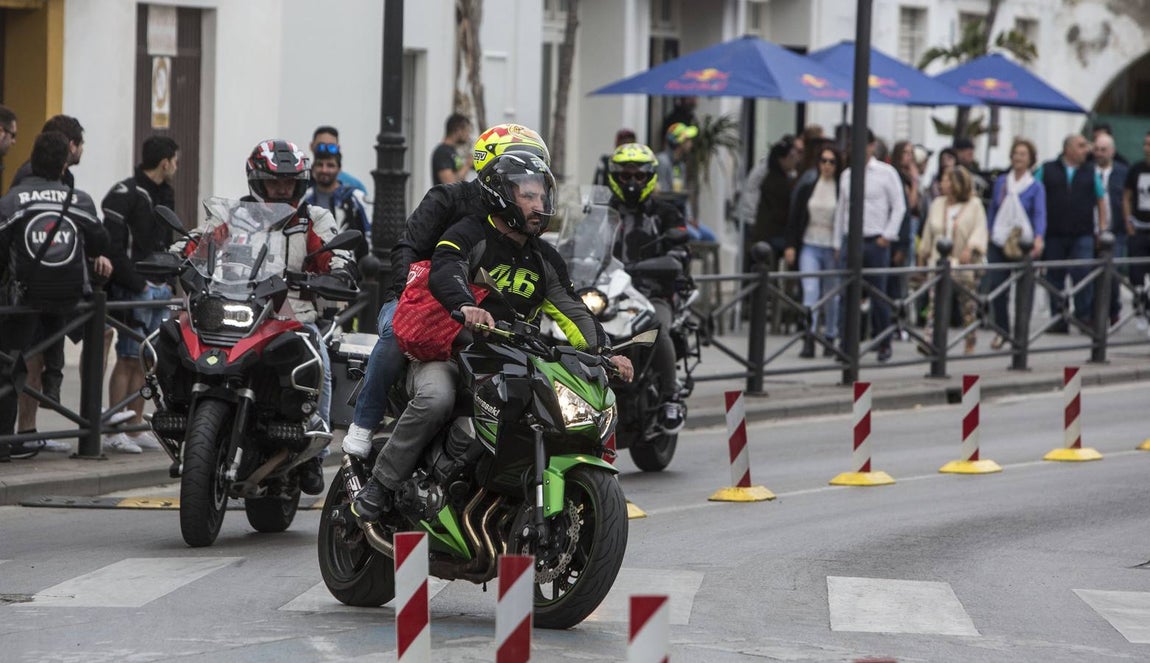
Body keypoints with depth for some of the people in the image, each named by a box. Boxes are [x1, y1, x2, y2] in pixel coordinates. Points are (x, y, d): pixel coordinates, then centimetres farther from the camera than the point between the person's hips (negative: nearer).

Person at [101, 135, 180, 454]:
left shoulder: (165, 195, 18)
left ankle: (136, 428, 14)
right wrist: (137, 284, -17)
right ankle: (115, 431, -8)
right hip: (134, 291, -8)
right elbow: (112, 247, -16)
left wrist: (169, 280, 10)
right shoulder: (124, 195, -10)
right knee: (129, 358, -9)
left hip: (160, 289, 8)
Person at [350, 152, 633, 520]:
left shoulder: (544, 260, 16)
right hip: (445, 353, -6)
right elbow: (444, 271, -27)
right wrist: (466, 305, -49)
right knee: (436, 399, -37)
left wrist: (604, 352, -7)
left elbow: (572, 311, 11)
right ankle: (379, 485, -24)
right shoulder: (469, 234, -6)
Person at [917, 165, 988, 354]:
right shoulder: (937, 204, 13)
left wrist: (970, 249, -24)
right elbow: (928, 232, 19)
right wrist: (923, 256, 20)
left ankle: (970, 343, 15)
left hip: (964, 263, -2)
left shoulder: (974, 205, 1)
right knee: (935, 300, -13)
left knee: (968, 303, 4)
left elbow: (979, 230, -8)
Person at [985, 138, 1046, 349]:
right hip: (999, 243, 3)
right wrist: (987, 238, 10)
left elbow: (1040, 214, -14)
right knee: (995, 287, -5)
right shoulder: (1001, 182, 9)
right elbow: (993, 211, 14)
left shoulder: (1036, 187, -1)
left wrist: (1039, 237, -31)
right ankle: (1001, 331, 11)